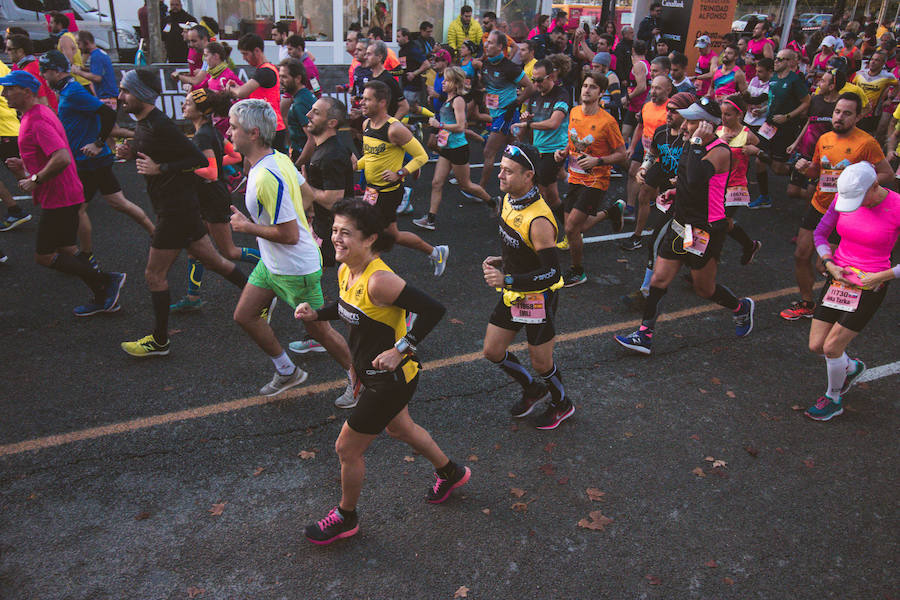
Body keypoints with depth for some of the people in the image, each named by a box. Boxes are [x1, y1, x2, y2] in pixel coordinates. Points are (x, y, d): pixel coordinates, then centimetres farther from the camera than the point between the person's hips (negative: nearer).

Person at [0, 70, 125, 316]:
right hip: (65, 195, 10)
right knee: (66, 251, 16)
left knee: (44, 256, -4)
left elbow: (62, 158, -31)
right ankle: (102, 298, 19)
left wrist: (35, 180, -22)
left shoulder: (37, 121, -18)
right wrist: (26, 166, 13)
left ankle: (107, 280, -2)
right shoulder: (36, 114, 16)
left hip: (58, 198, -10)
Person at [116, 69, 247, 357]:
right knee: (214, 261, 17)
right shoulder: (143, 123, 10)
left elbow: (199, 159, -21)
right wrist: (130, 152, 6)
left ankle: (159, 341, 13)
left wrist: (160, 168, -22)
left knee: (155, 275, 0)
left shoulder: (160, 126, -19)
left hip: (176, 211, -10)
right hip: (181, 207, 10)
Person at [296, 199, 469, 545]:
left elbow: (433, 310, -34)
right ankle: (450, 472, 54)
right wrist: (316, 315, 1)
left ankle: (346, 518, 33)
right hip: (374, 373, 9)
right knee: (399, 428, 30)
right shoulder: (345, 271, -4)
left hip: (391, 379, -9)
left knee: (347, 450, 6)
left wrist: (400, 350, -32)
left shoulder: (379, 280, -31)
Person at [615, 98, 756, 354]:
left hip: (706, 230, -8)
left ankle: (741, 308, 39)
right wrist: (676, 192, 8)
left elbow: (696, 180, -39)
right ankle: (644, 335, 9)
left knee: (704, 289, 9)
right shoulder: (693, 145, 7)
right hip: (681, 224, 8)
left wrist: (696, 143, -31)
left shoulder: (720, 151, -20)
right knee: (659, 279, 3)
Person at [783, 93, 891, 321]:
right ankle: (806, 303, 25)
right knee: (801, 255, 6)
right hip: (819, 206, 6)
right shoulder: (824, 139, 6)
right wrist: (805, 167, -3)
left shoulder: (866, 142, -12)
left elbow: (888, 174, -9)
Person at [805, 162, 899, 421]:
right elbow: (820, 233, 9)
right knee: (816, 346, 6)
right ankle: (851, 367, 40)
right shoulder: (844, 197, -4)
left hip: (869, 287, -5)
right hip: (838, 279, 5)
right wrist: (830, 264, -5)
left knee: (831, 347, -5)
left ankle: (834, 399, 23)